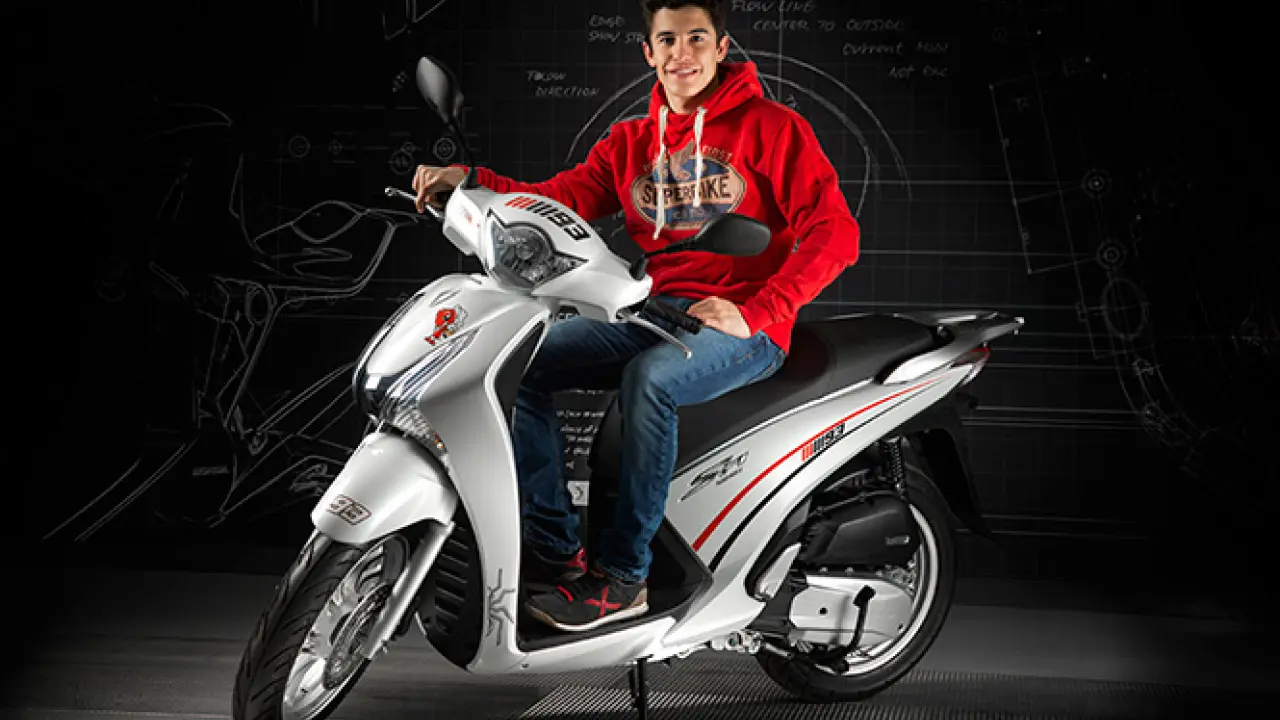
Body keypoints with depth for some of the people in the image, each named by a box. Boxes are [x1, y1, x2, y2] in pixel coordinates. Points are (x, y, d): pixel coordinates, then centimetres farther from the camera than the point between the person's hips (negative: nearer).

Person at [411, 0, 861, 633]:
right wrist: (471, 181, -14)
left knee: (649, 378, -35)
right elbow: (557, 200, 3)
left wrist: (752, 313, -18)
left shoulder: (771, 127, 0)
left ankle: (623, 575, -25)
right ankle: (556, 548, -12)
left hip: (744, 326, -6)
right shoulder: (631, 142, 16)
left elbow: (834, 232, -8)